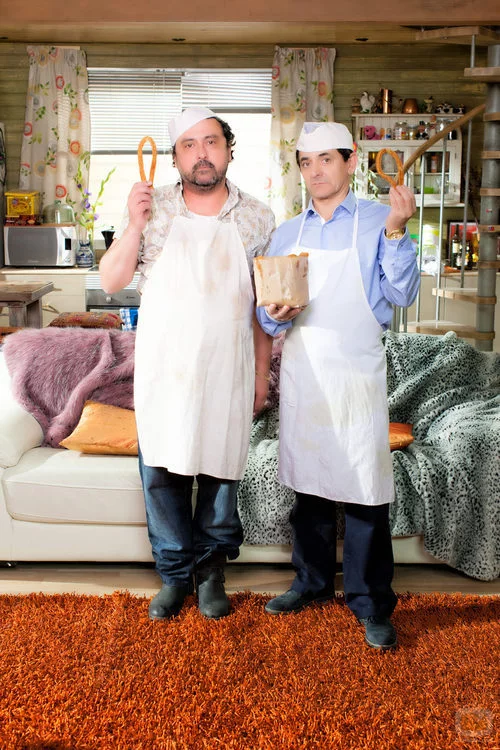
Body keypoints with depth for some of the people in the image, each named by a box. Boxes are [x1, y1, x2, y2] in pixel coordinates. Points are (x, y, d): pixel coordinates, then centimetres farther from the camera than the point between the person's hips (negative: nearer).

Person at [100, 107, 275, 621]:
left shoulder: (257, 218, 3)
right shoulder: (152, 207, 2)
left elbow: (263, 305, 5)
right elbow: (111, 281, 0)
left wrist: (261, 375, 4)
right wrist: (135, 226, -15)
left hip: (227, 369, 0)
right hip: (163, 366, 1)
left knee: (220, 469, 7)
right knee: (161, 470, 6)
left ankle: (211, 570, 29)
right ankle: (175, 573, 25)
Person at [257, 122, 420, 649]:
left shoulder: (377, 222, 1)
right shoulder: (286, 234, 12)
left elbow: (401, 295, -10)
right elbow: (265, 314, 12)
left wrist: (395, 232, -20)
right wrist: (274, 315, -11)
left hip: (356, 373, -4)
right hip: (300, 372, 4)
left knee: (364, 488, -1)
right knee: (307, 483, 13)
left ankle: (371, 604, 15)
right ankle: (313, 582, 31)